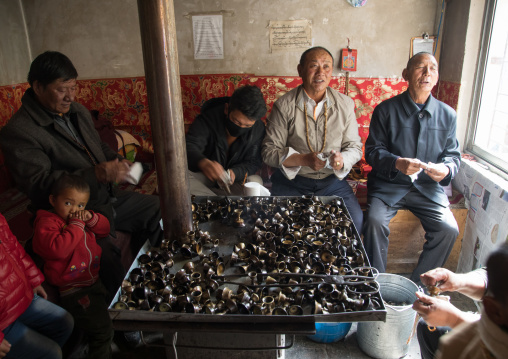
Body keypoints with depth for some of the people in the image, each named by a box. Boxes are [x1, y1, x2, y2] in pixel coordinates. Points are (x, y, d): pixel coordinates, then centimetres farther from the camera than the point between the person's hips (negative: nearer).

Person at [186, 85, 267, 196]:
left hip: (237, 175, 2)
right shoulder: (209, 118, -20)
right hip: (204, 174, -1)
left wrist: (234, 173, -32)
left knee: (256, 182, -29)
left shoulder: (258, 128, -12)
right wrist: (203, 163, -55)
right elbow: (190, 146, -31)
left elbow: (253, 163, -9)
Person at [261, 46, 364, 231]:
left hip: (332, 180, 2)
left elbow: (355, 147, 8)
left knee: (355, 220, -18)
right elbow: (269, 151, -7)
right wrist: (304, 159, -21)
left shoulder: (345, 104, 4)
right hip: (291, 181, -2)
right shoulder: (284, 105, -5)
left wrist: (342, 160, -16)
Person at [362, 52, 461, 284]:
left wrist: (445, 169, -15)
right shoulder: (386, 110, 0)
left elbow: (453, 155, 10)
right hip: (388, 184, -2)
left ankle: (417, 286, 3)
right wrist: (397, 163, -24)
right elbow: (373, 151, -3)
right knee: (375, 221, -27)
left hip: (428, 186, 3)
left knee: (448, 229, -18)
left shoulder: (447, 114, 8)